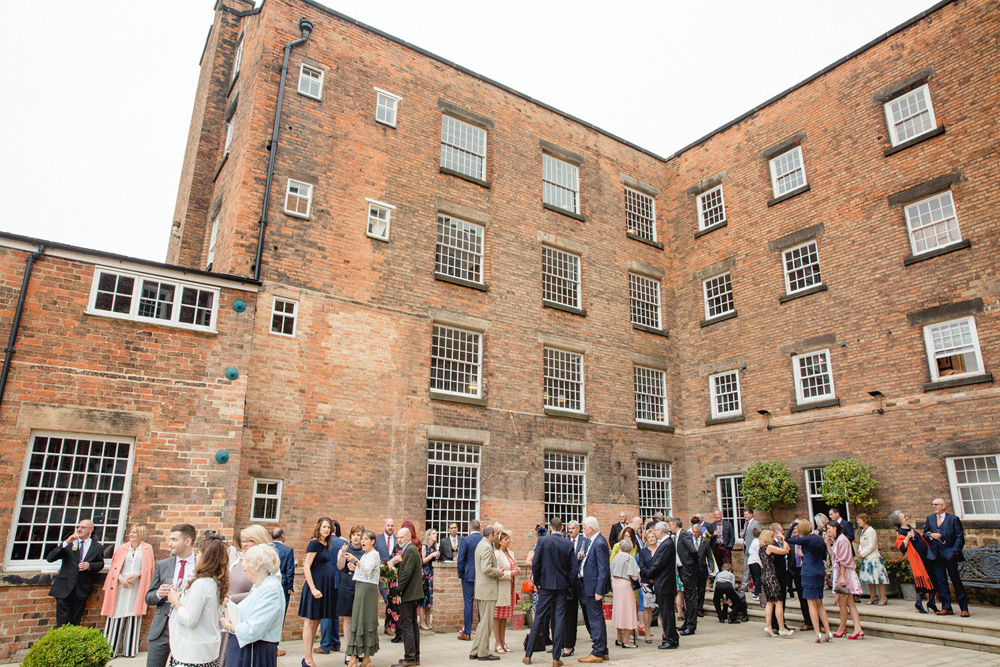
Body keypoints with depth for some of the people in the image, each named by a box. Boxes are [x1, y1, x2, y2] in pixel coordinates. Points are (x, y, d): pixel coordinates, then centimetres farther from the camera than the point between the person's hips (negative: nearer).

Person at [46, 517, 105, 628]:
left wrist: (90, 565, -10)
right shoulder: (68, 543, 6)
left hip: (82, 589, 0)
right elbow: (49, 558, -5)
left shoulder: (97, 547, 7)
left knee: (75, 622, 7)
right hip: (65, 587, 0)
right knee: (62, 622, -2)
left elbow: (101, 564, 12)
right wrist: (66, 542, -16)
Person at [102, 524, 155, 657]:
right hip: (121, 586, 1)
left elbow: (149, 567, 3)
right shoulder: (122, 548, 8)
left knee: (134, 617, 0)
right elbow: (115, 567, 9)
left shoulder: (147, 549, 5)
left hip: (137, 587, -1)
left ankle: (129, 649, 8)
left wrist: (138, 574, -12)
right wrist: (120, 578, -7)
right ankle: (111, 648, 8)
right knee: (117, 616, -1)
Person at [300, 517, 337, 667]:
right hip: (316, 585, -9)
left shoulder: (325, 544, 12)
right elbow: (307, 567, -17)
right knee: (310, 622, -1)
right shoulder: (314, 543, -12)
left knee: (316, 622, 13)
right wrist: (313, 588, -21)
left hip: (325, 586, 9)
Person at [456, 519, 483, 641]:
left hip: (468, 576, -3)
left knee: (468, 603, 2)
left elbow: (460, 560, -11)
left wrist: (460, 574, 1)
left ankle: (467, 633, 5)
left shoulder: (465, 540, -9)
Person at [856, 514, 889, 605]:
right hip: (866, 559, 9)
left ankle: (883, 598, -1)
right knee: (869, 577, 12)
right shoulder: (863, 531, 13)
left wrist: (863, 554, -11)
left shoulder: (871, 531, -14)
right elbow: (861, 544, 19)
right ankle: (873, 596, 20)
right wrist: (860, 551, 2)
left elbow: (871, 546, -16)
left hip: (873, 557, -9)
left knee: (877, 577, -7)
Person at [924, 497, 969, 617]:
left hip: (949, 552, -4)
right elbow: (925, 533, 19)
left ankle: (964, 608, 8)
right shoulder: (929, 518, 16)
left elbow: (960, 536, -1)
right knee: (940, 580, 2)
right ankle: (946, 608, 5)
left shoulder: (953, 519, 3)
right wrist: (931, 535, -3)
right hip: (936, 553, 4)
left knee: (956, 579, 0)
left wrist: (955, 551, -11)